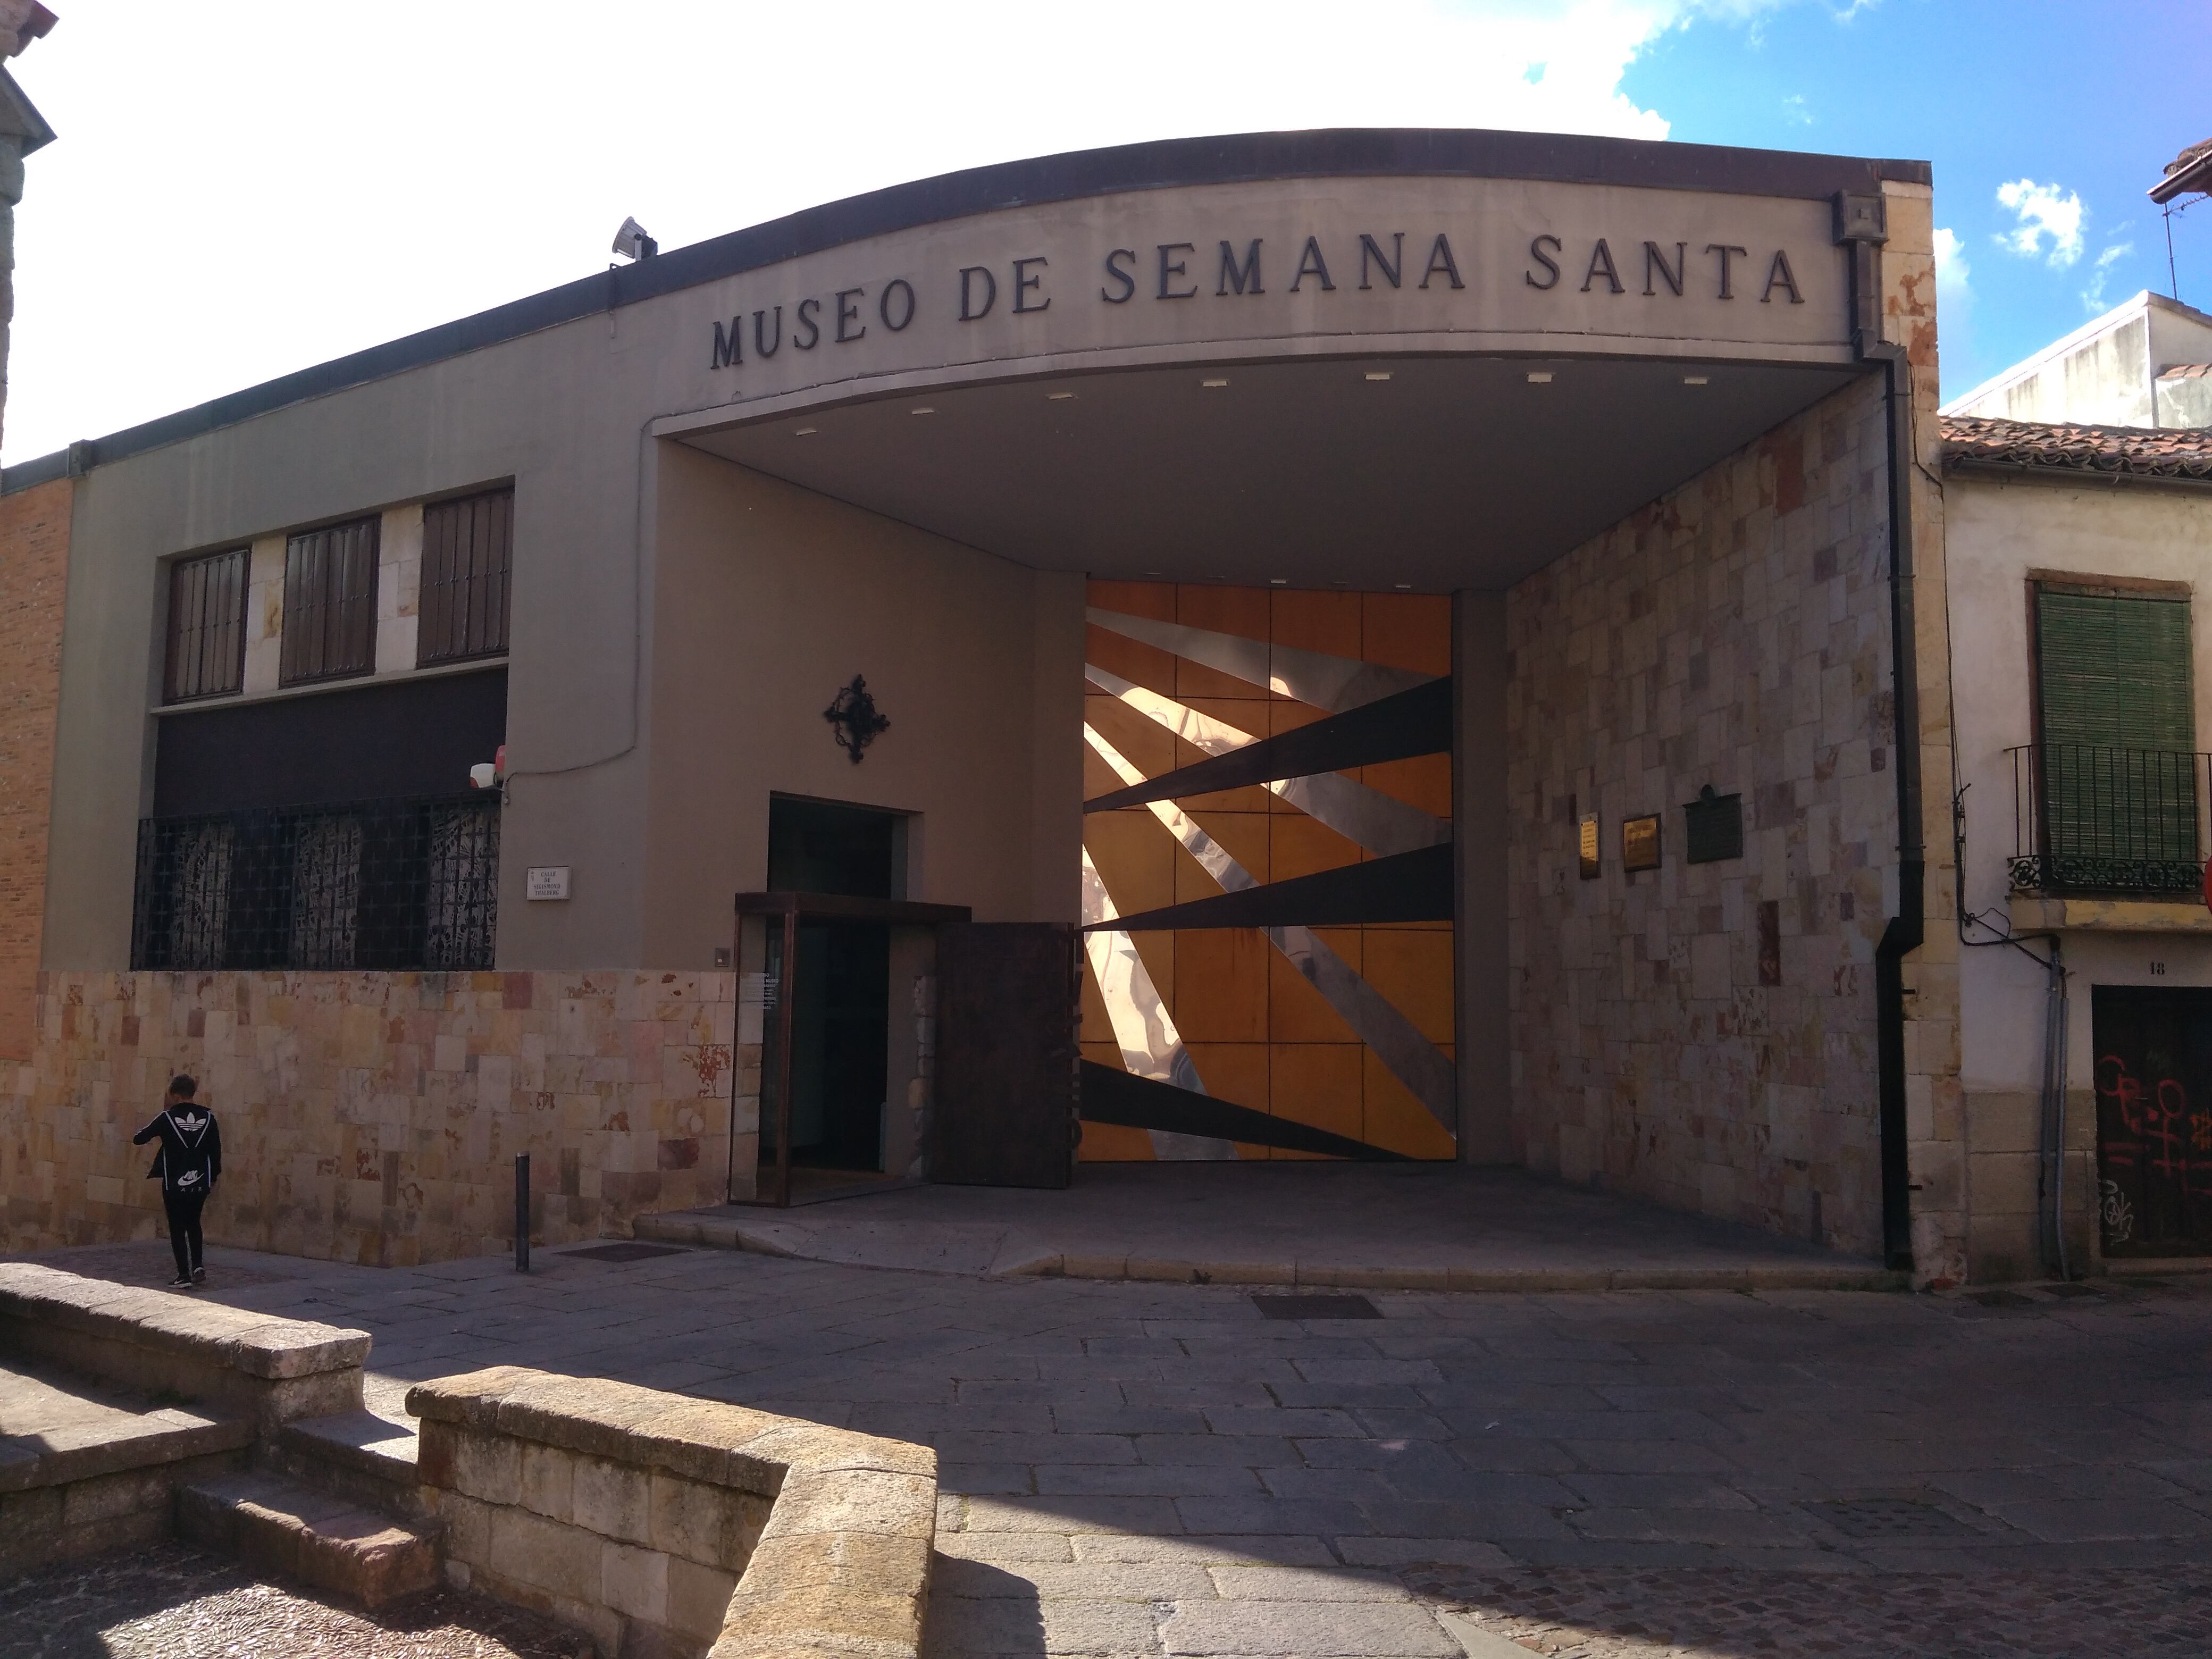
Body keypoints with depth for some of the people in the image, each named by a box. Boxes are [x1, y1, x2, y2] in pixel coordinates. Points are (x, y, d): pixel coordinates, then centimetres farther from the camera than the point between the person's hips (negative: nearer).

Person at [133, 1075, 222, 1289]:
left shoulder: (167, 1117, -8)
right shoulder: (207, 1117, 0)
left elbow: (138, 1139, -1)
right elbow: (216, 1149, 4)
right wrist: (214, 1179, 14)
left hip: (174, 1184, -3)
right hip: (200, 1183, 3)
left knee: (177, 1228, 6)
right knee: (194, 1223, 21)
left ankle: (184, 1276, 3)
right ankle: (198, 1266, 10)